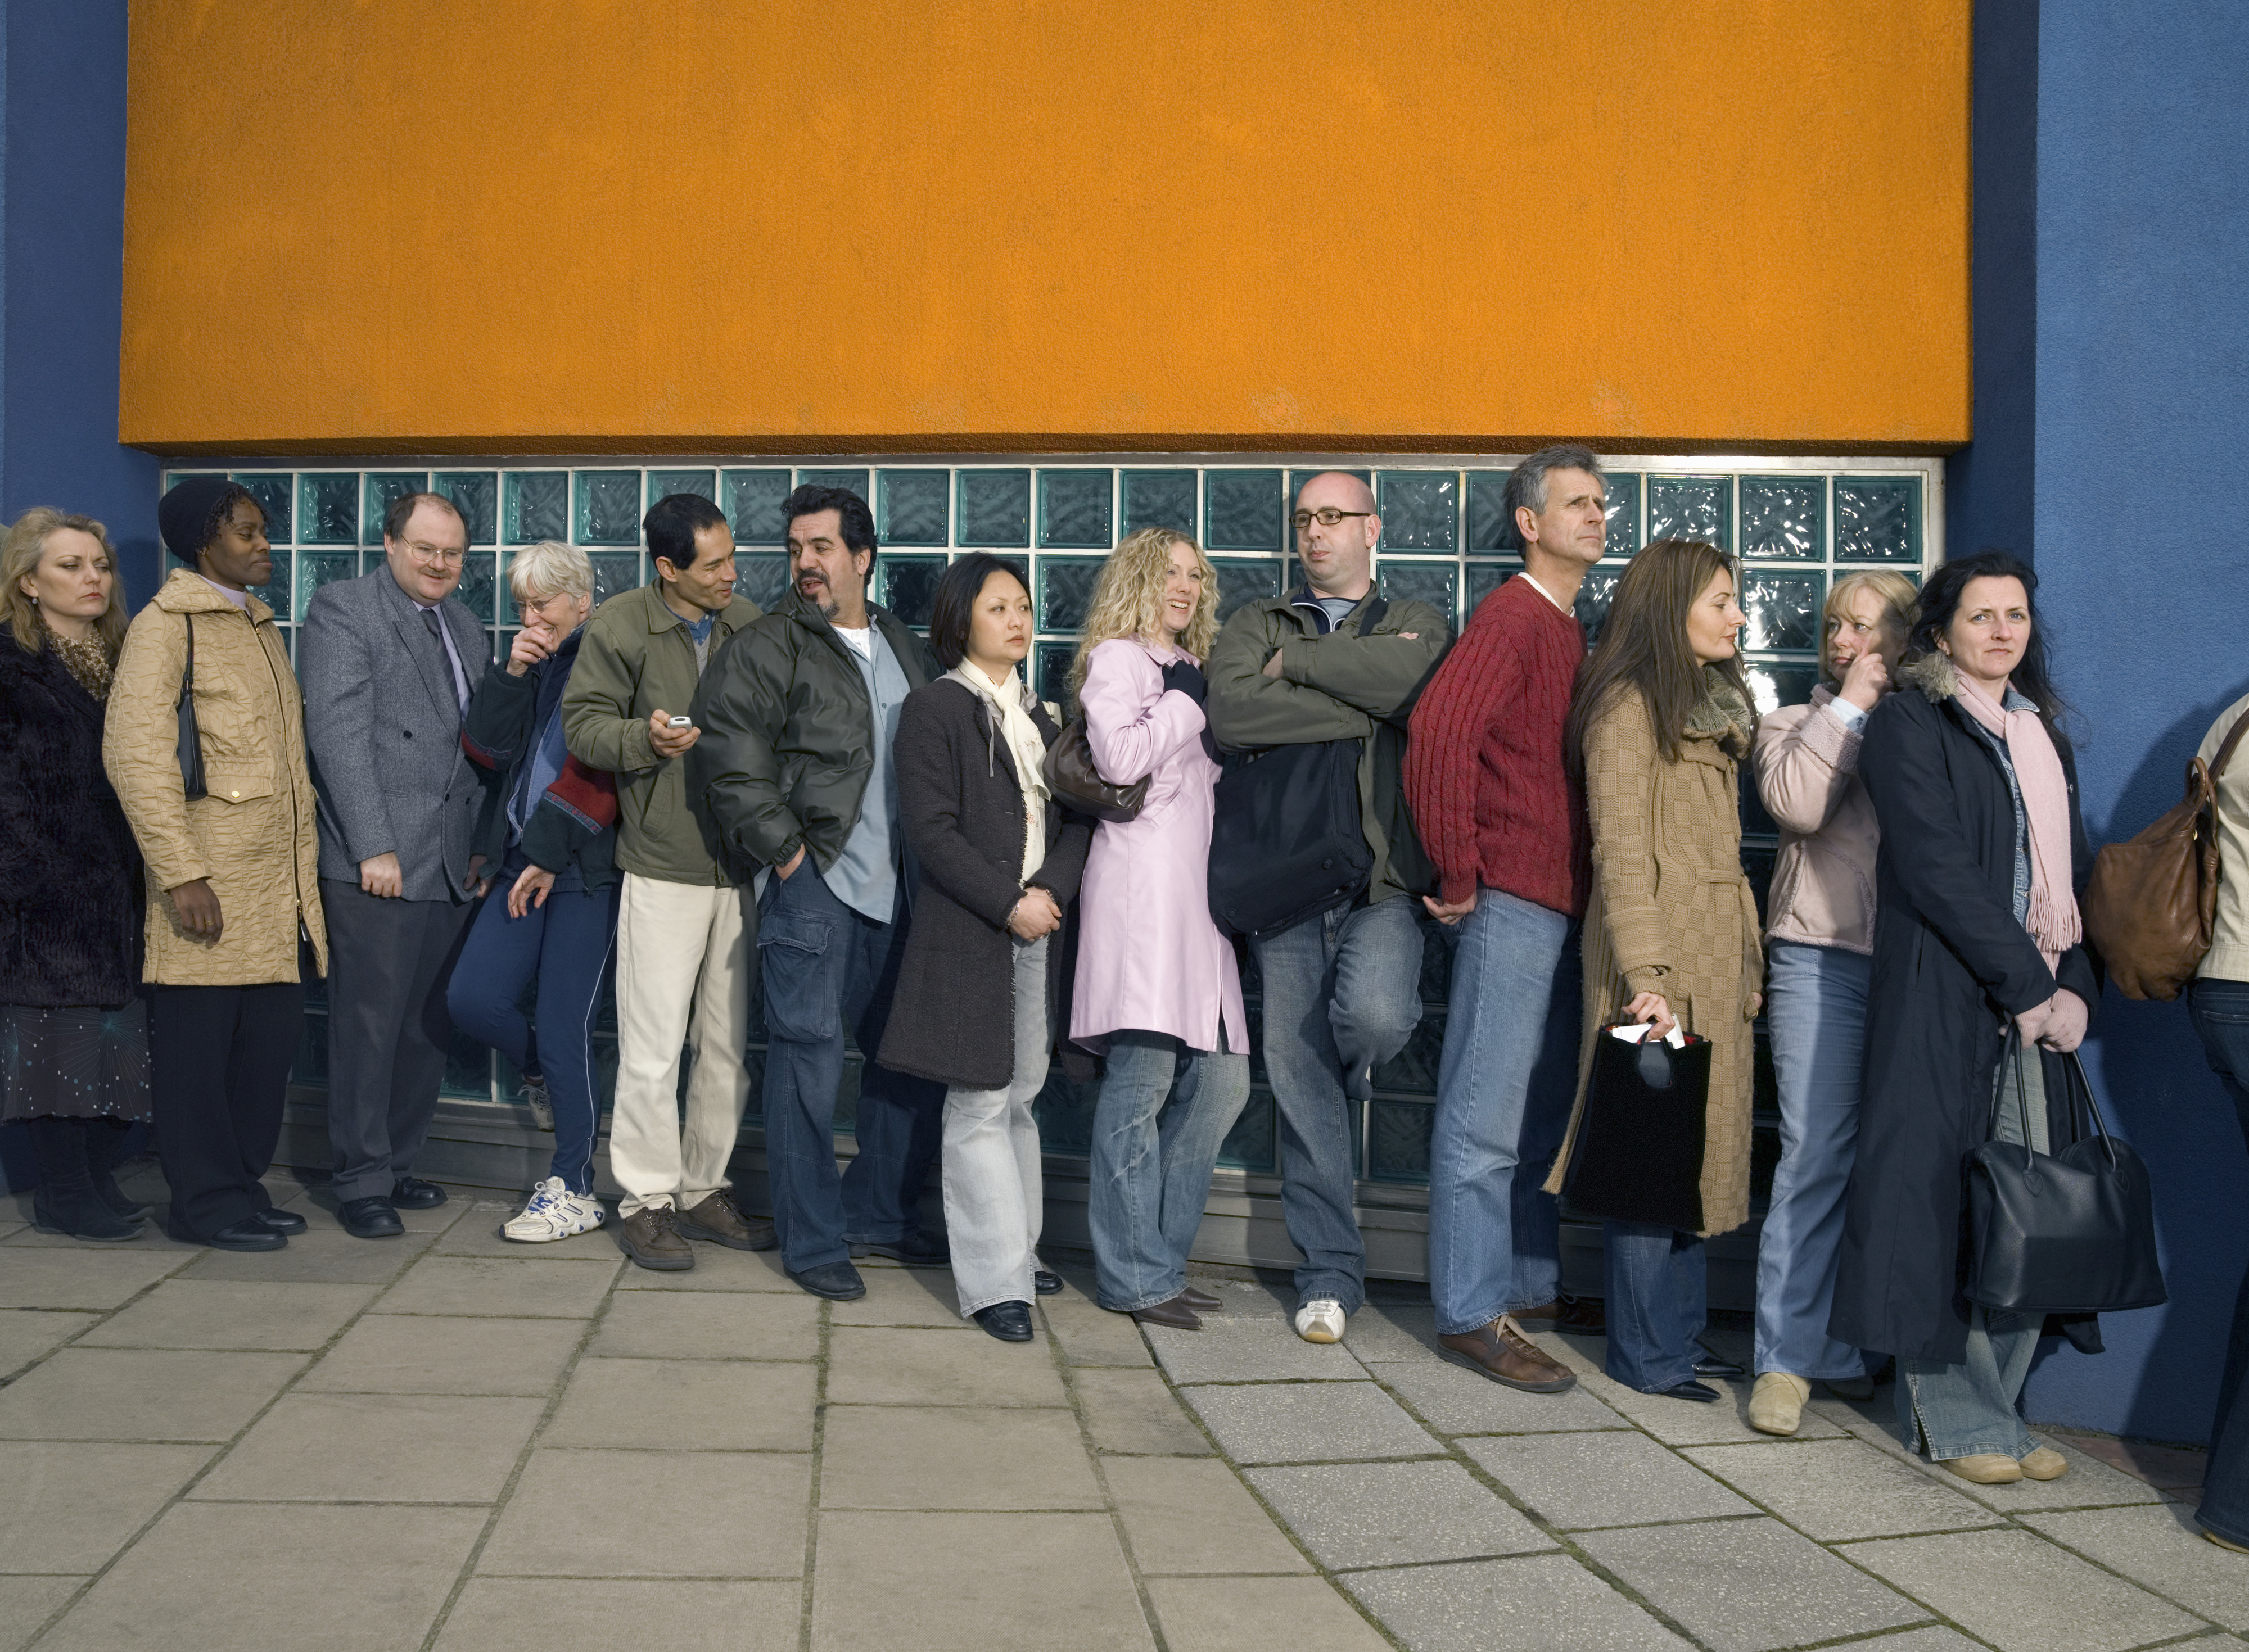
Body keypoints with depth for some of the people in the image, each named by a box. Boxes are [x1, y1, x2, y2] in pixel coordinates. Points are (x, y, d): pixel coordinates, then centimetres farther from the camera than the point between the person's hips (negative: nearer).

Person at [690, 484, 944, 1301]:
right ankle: (814, 1241, 7)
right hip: (814, 885, -6)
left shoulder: (904, 647, 17)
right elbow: (727, 749, -12)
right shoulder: (769, 648, -3)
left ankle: (881, 1213, 26)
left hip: (897, 890, 6)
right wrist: (784, 849, -14)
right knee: (810, 1057, -4)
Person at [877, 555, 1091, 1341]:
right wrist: (1008, 906, -15)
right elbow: (932, 832, -10)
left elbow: (1076, 818, 11)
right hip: (966, 932, -6)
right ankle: (995, 1282, -2)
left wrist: (1050, 892, -7)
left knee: (1022, 1096, 12)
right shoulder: (933, 710, -3)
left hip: (1038, 927, 6)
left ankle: (1016, 1250, 22)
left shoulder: (1039, 715, 17)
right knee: (979, 1103, -5)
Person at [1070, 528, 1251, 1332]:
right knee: (1142, 1077, -8)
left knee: (1221, 1081, 4)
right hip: (1141, 881, -9)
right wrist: (1186, 702, -3)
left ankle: (1158, 1257, 15)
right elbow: (1119, 758, -15)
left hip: (1197, 888, 9)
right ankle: (1133, 1278, 0)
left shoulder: (1190, 670, 27)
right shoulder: (1116, 657, 1)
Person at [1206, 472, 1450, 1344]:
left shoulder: (1417, 623, 14)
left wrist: (1298, 664, -4)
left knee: (1374, 1011, -26)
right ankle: (1330, 1273, 15)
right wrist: (1365, 696, -6)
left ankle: (1350, 1085, 13)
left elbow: (1418, 683, -12)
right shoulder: (1256, 625, 17)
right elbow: (1233, 713, -6)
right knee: (1297, 1076, 2)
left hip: (1384, 876, -1)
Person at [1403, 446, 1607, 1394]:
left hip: (1561, 904, 10)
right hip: (1512, 898, -10)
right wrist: (1457, 876, -18)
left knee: (1543, 1110, 17)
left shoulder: (1570, 631, 19)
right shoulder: (1512, 616, -10)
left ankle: (1530, 1287, 29)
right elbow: (1438, 731, -24)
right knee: (1485, 1117, -4)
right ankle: (1471, 1315, 2)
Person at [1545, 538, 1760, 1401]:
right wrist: (1646, 973, -21)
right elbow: (1621, 851, -15)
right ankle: (1646, 1353, 6)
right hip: (1659, 948, -9)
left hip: (1717, 950, 9)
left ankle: (1681, 1334, 21)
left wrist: (1747, 955, 12)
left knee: (1702, 1141, 11)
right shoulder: (1630, 706, -8)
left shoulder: (1715, 708, 19)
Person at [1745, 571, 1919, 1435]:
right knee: (1816, 1157, -6)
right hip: (1823, 956, -2)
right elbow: (1797, 803, -7)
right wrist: (1851, 704, -1)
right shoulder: (1797, 724, 16)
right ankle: (1788, 1359, -1)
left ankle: (1855, 1351, 16)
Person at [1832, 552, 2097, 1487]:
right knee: (1943, 1195, -4)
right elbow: (1939, 868, -11)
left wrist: (2075, 987, 1)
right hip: (1942, 998, -6)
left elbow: (2074, 872, 16)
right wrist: (2024, 984, -13)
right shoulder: (1909, 726, -1)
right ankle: (1958, 1420, 6)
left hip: (2039, 1003, 6)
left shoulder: (2042, 737, 20)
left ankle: (1990, 1411, 13)